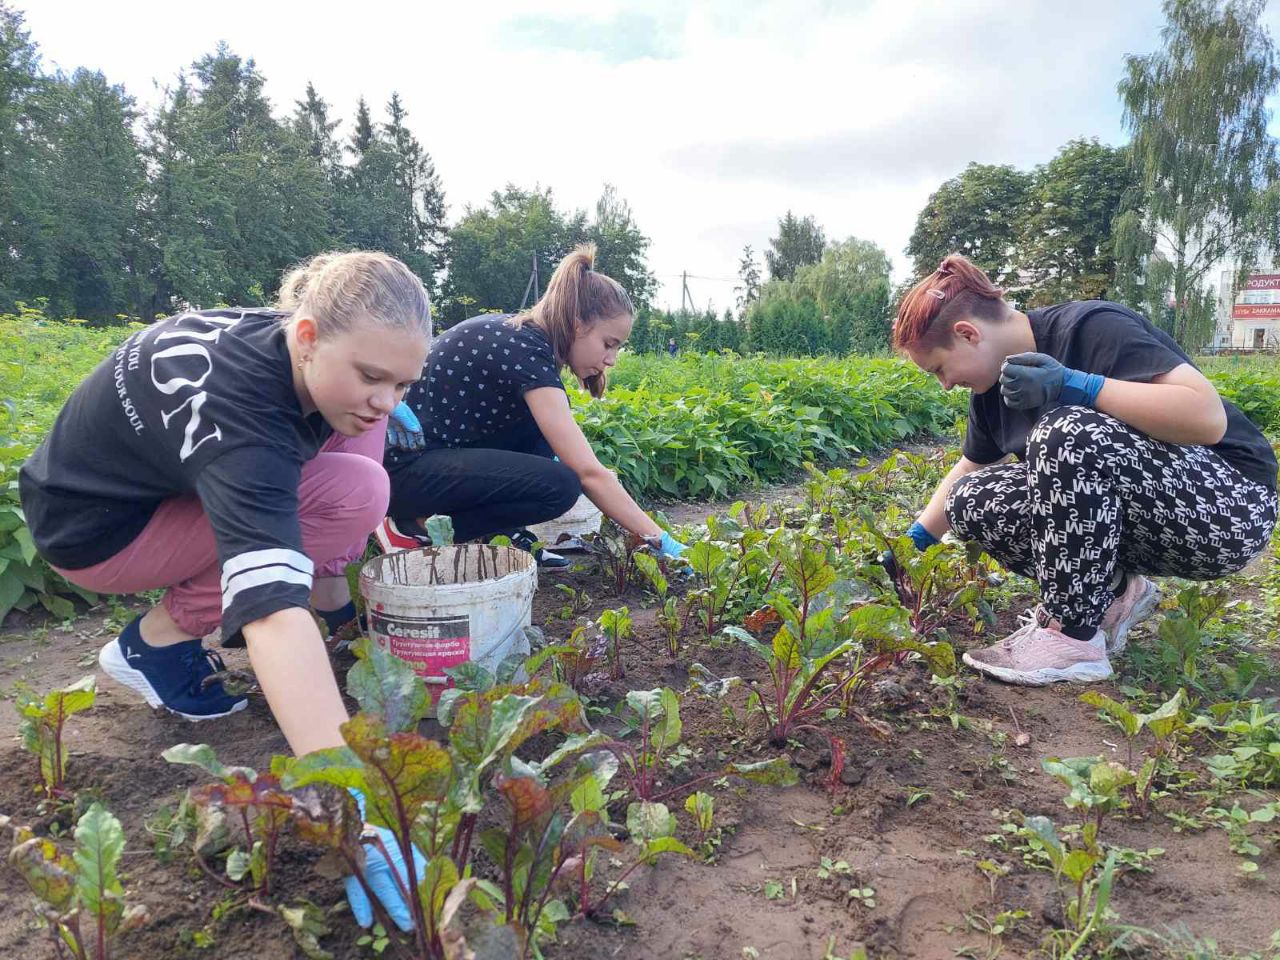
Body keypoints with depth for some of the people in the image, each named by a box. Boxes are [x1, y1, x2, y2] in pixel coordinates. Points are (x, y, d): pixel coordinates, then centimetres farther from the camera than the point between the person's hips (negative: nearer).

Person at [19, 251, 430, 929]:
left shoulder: (284, 335, -16)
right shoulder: (236, 409, -41)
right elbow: (274, 610, -54)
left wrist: (377, 406, 0)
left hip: (158, 462, 8)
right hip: (94, 524, -7)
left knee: (354, 437, -6)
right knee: (353, 494, -27)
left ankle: (331, 589, 2)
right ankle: (157, 641, -11)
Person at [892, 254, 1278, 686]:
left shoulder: (1090, 328, -20)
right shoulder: (995, 383, 3)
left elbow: (1210, 417, -31)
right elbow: (971, 468, 18)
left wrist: (1070, 385, -34)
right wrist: (913, 541, 14)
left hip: (1230, 508, -8)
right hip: (1123, 509, 8)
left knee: (1066, 432, -34)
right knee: (969, 503, -6)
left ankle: (1071, 638, -22)